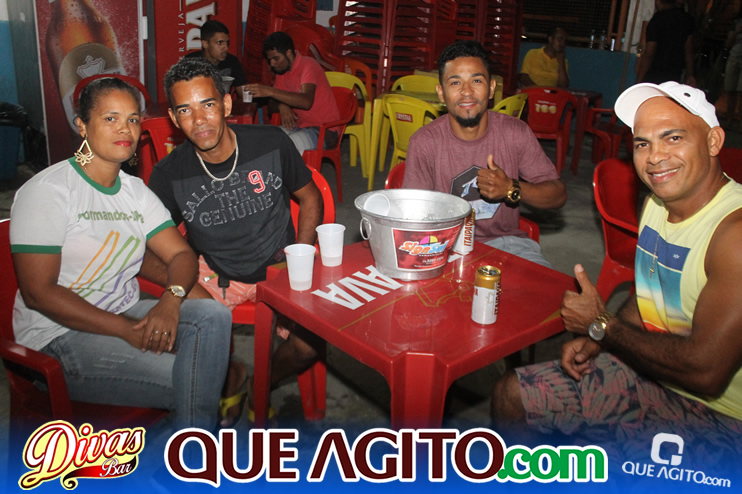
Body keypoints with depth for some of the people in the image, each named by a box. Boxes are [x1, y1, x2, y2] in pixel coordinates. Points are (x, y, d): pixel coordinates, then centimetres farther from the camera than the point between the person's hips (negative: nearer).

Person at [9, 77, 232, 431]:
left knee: (213, 315, -21)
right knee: (189, 379, -26)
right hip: (58, 338, -6)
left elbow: (181, 254, 5)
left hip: (126, 315, 7)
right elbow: (38, 292, -17)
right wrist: (128, 331, -22)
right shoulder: (47, 191, -11)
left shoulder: (135, 191, 11)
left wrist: (171, 299, -19)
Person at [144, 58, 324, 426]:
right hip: (215, 276, 1)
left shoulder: (271, 144, -9)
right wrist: (190, 288, -22)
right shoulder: (169, 175, -10)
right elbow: (146, 255, -4)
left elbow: (311, 198, 6)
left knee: (310, 343, -23)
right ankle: (231, 379, 11)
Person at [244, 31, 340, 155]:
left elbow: (306, 101, -31)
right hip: (299, 126, 8)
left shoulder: (308, 65, -15)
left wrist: (270, 91, -35)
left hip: (323, 131, -7)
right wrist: (282, 106, -12)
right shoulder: (282, 69, 10)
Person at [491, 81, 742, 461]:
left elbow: (705, 372, -31)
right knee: (511, 396, 6)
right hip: (645, 370, 8)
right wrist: (596, 340, -5)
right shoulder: (658, 202, 0)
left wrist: (602, 326, -17)